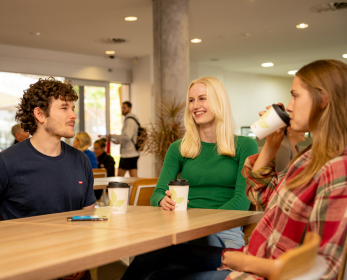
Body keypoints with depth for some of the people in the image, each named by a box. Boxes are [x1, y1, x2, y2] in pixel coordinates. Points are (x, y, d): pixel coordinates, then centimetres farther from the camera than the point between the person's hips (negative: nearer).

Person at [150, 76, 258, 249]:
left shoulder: (244, 146, 8)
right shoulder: (178, 149, 16)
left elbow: (243, 199, -3)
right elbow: (157, 194, 10)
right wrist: (164, 200, -16)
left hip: (226, 230, -1)